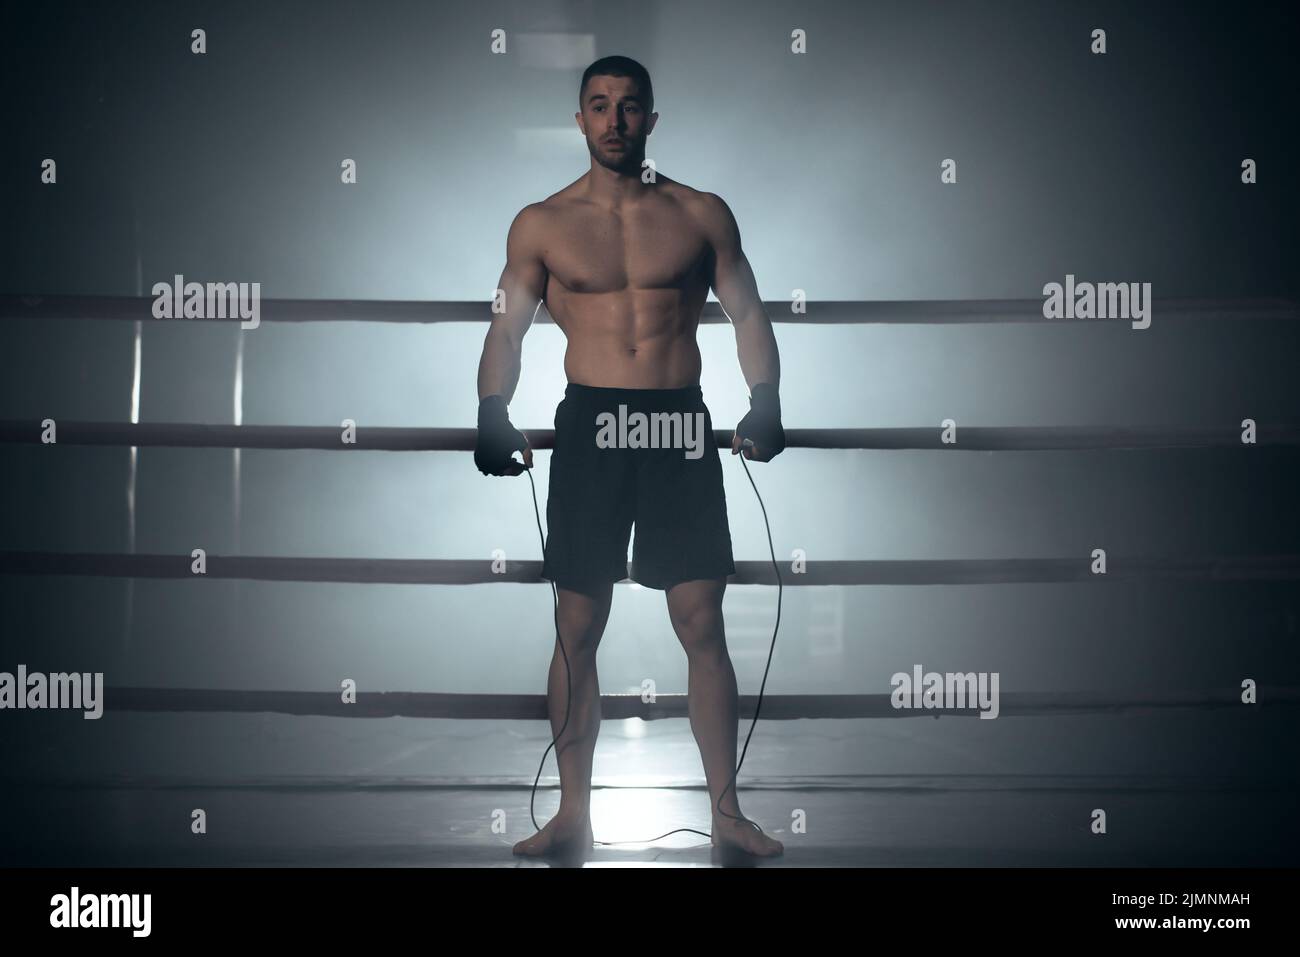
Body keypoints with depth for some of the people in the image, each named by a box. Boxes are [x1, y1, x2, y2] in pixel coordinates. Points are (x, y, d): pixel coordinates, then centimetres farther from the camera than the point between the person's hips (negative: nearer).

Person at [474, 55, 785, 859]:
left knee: (703, 626, -1)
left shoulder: (701, 214, 8)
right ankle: (574, 814, 13)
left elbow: (748, 313, 7)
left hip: (682, 427, 0)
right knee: (578, 630, 3)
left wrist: (765, 401, -9)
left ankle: (726, 812, 8)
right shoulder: (542, 225, 8)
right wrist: (492, 413, -10)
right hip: (589, 428, 0)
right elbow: (508, 330, 6)